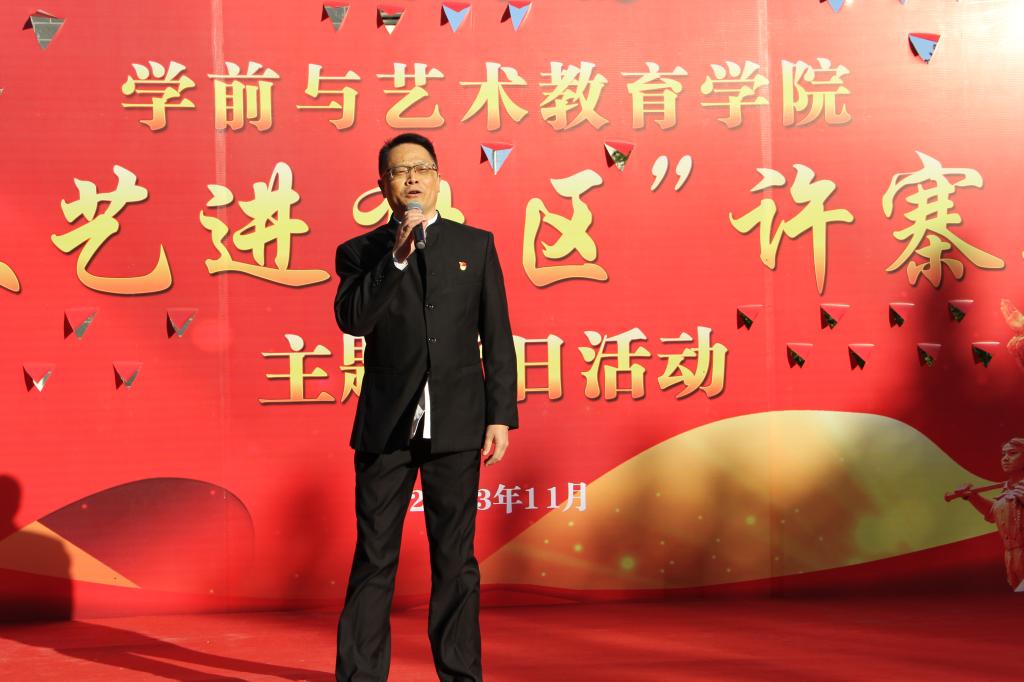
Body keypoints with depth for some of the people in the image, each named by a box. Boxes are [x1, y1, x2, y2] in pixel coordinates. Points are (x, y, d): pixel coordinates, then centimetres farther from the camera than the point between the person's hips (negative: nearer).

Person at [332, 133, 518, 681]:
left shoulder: (475, 245, 8)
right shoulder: (361, 253, 7)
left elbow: (497, 338, 5)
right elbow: (352, 319, -11)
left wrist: (501, 416, -1)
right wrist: (397, 258, -18)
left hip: (455, 427, 1)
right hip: (385, 428, 0)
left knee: (455, 559, 7)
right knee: (374, 559, 3)